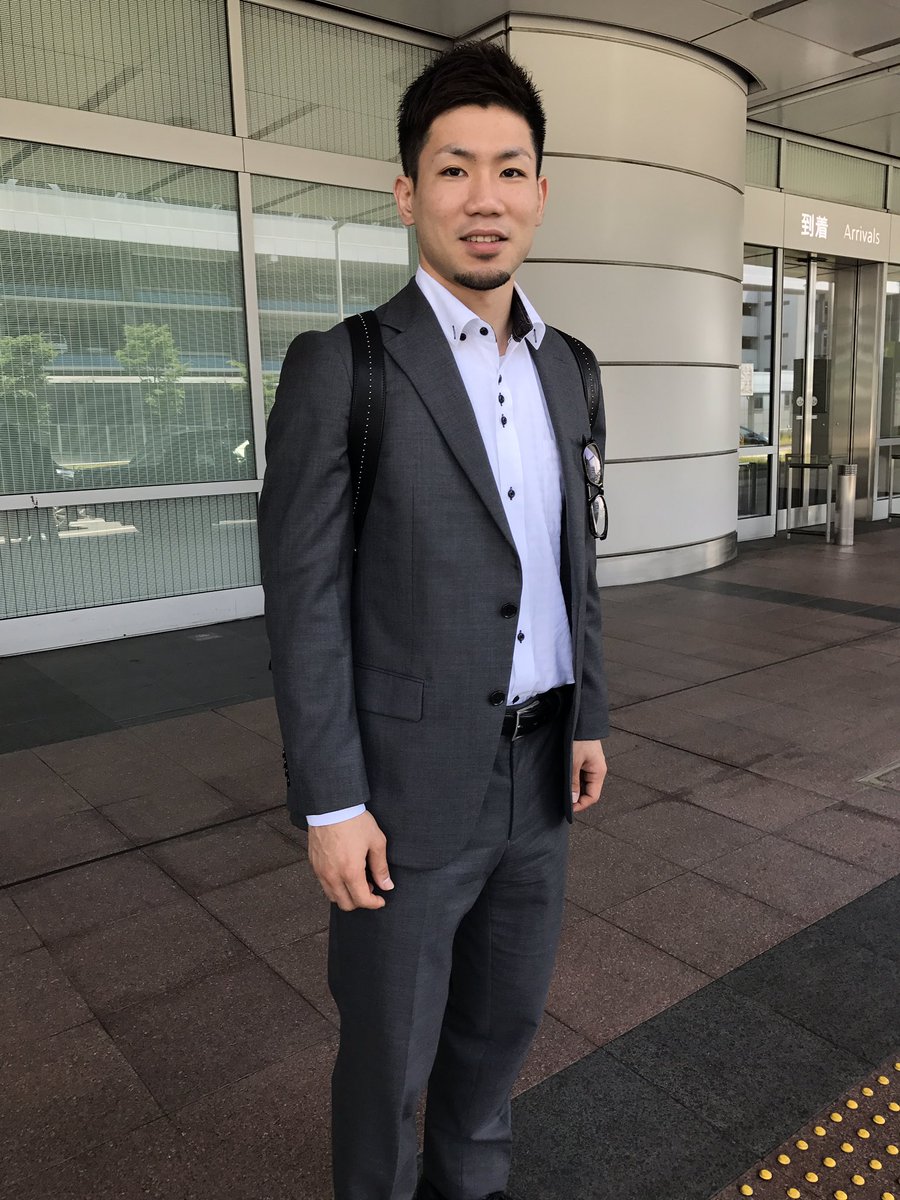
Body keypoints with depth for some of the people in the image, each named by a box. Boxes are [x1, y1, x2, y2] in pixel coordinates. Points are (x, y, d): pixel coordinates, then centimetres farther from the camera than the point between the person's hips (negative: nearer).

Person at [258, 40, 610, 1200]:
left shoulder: (558, 369, 6)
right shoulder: (338, 368, -15)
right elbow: (304, 599, -15)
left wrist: (588, 716, 12)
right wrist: (331, 805, -15)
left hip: (533, 766, 7)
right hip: (408, 778, -6)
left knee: (504, 1006, 23)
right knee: (391, 1042, 13)